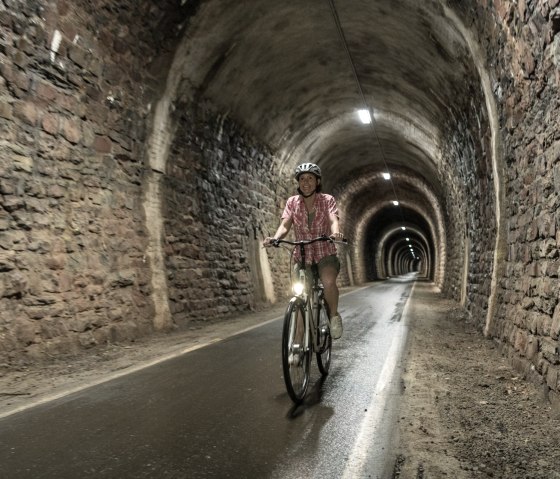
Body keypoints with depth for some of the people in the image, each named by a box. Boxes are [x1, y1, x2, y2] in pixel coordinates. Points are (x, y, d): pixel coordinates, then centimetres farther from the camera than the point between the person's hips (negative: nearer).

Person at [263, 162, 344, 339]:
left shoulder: (327, 200, -3)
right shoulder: (292, 202, 1)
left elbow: (333, 221, -20)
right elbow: (285, 225, -10)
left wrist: (335, 232, -44)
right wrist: (274, 238, -33)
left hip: (325, 254, -2)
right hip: (302, 256, 3)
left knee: (328, 282, -33)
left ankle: (334, 316, -9)